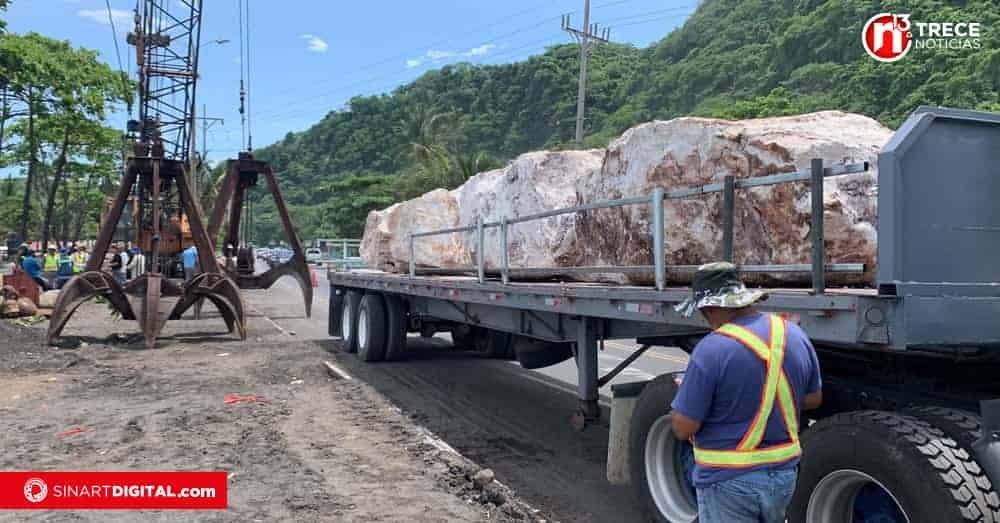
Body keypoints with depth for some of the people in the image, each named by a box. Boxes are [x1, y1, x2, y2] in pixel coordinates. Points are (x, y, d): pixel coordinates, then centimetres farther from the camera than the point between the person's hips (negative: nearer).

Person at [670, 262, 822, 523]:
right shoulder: (794, 333, -2)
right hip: (783, 474, 6)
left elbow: (683, 429, -17)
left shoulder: (711, 349, -23)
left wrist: (686, 392, 2)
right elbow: (813, 399, 12)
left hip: (729, 481, -6)